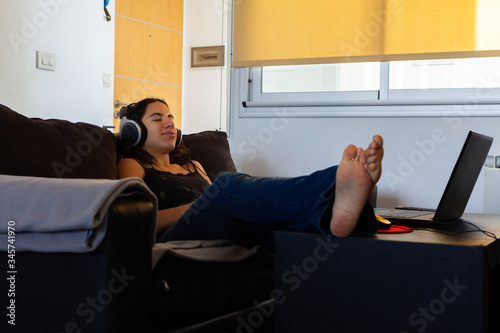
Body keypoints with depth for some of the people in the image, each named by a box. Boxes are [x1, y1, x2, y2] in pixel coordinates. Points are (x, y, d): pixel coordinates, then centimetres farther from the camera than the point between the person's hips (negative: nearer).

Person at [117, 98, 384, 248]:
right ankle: (337, 190, -54)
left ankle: (336, 207, -60)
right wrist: (197, 206, -11)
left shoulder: (193, 166, 36)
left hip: (228, 238, 6)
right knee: (228, 183, -31)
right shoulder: (131, 164, 19)